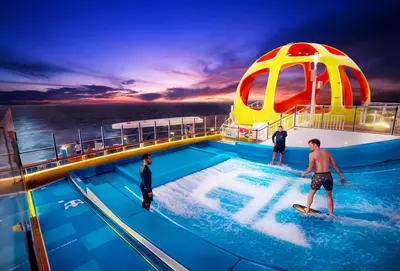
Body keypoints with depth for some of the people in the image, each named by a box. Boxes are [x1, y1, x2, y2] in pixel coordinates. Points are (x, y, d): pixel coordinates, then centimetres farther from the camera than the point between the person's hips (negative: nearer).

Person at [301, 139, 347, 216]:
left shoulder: (312, 154, -6)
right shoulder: (327, 153, 10)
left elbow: (310, 169, -12)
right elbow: (335, 166, 10)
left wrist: (304, 173, 6)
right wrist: (341, 176, 17)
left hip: (318, 176, -4)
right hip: (328, 175, 4)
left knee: (311, 193, 17)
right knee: (329, 196, 19)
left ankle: (307, 210, 28)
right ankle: (331, 214, 23)